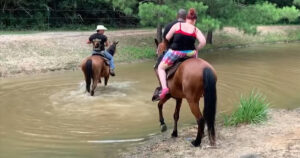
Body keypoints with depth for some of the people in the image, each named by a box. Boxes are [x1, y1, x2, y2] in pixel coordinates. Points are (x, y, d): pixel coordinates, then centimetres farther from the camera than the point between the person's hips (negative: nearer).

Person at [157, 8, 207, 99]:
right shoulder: (196, 30, -1)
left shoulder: (177, 25, -4)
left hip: (174, 53, -2)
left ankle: (164, 87, -4)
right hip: (190, 54, 2)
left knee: (161, 68, 18)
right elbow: (203, 42, -15)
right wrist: (197, 49, 3)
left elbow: (167, 38, 1)